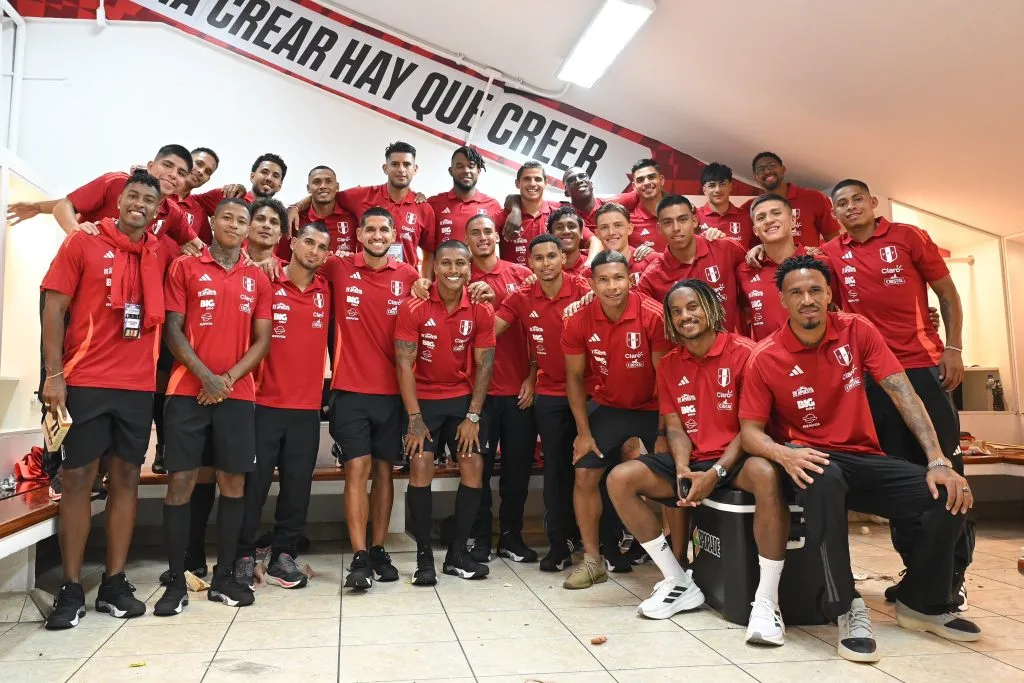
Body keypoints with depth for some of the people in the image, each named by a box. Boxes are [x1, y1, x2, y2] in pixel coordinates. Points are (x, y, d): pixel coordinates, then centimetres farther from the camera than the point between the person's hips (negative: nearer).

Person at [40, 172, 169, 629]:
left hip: (138, 386, 3)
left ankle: (114, 584, 15)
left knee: (125, 479, 6)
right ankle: (71, 590, 10)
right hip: (84, 382, -3)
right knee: (77, 479, 1)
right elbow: (54, 308, -1)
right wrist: (54, 374, -9)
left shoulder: (161, 256, 9)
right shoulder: (83, 243, 2)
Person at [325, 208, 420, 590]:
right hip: (350, 389, -1)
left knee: (384, 470, 9)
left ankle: (379, 551, 20)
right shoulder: (338, 269, 2)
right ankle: (359, 558, -1)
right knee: (357, 469, -5)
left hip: (392, 391, 2)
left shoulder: (408, 277, 4)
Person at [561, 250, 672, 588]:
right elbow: (575, 377, -2)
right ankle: (593, 559, 10)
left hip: (653, 408, -2)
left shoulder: (653, 316, -22)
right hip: (608, 407, 3)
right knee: (585, 475, -4)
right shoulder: (579, 322, -13)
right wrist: (584, 431, -5)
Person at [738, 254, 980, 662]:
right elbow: (750, 432, -7)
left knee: (948, 496, -18)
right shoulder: (765, 358, -9)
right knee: (824, 479, -39)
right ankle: (847, 608, -25)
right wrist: (785, 455, -30)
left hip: (864, 459, 4)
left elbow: (902, 394, -8)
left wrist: (938, 461, -19)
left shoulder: (857, 331, -1)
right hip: (814, 462, -4)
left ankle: (921, 603, 9)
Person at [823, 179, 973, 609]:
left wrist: (953, 349, -4)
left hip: (923, 365, -2)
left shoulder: (908, 237, 3)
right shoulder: (830, 254, 8)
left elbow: (947, 294, 6)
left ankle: (954, 573, 11)